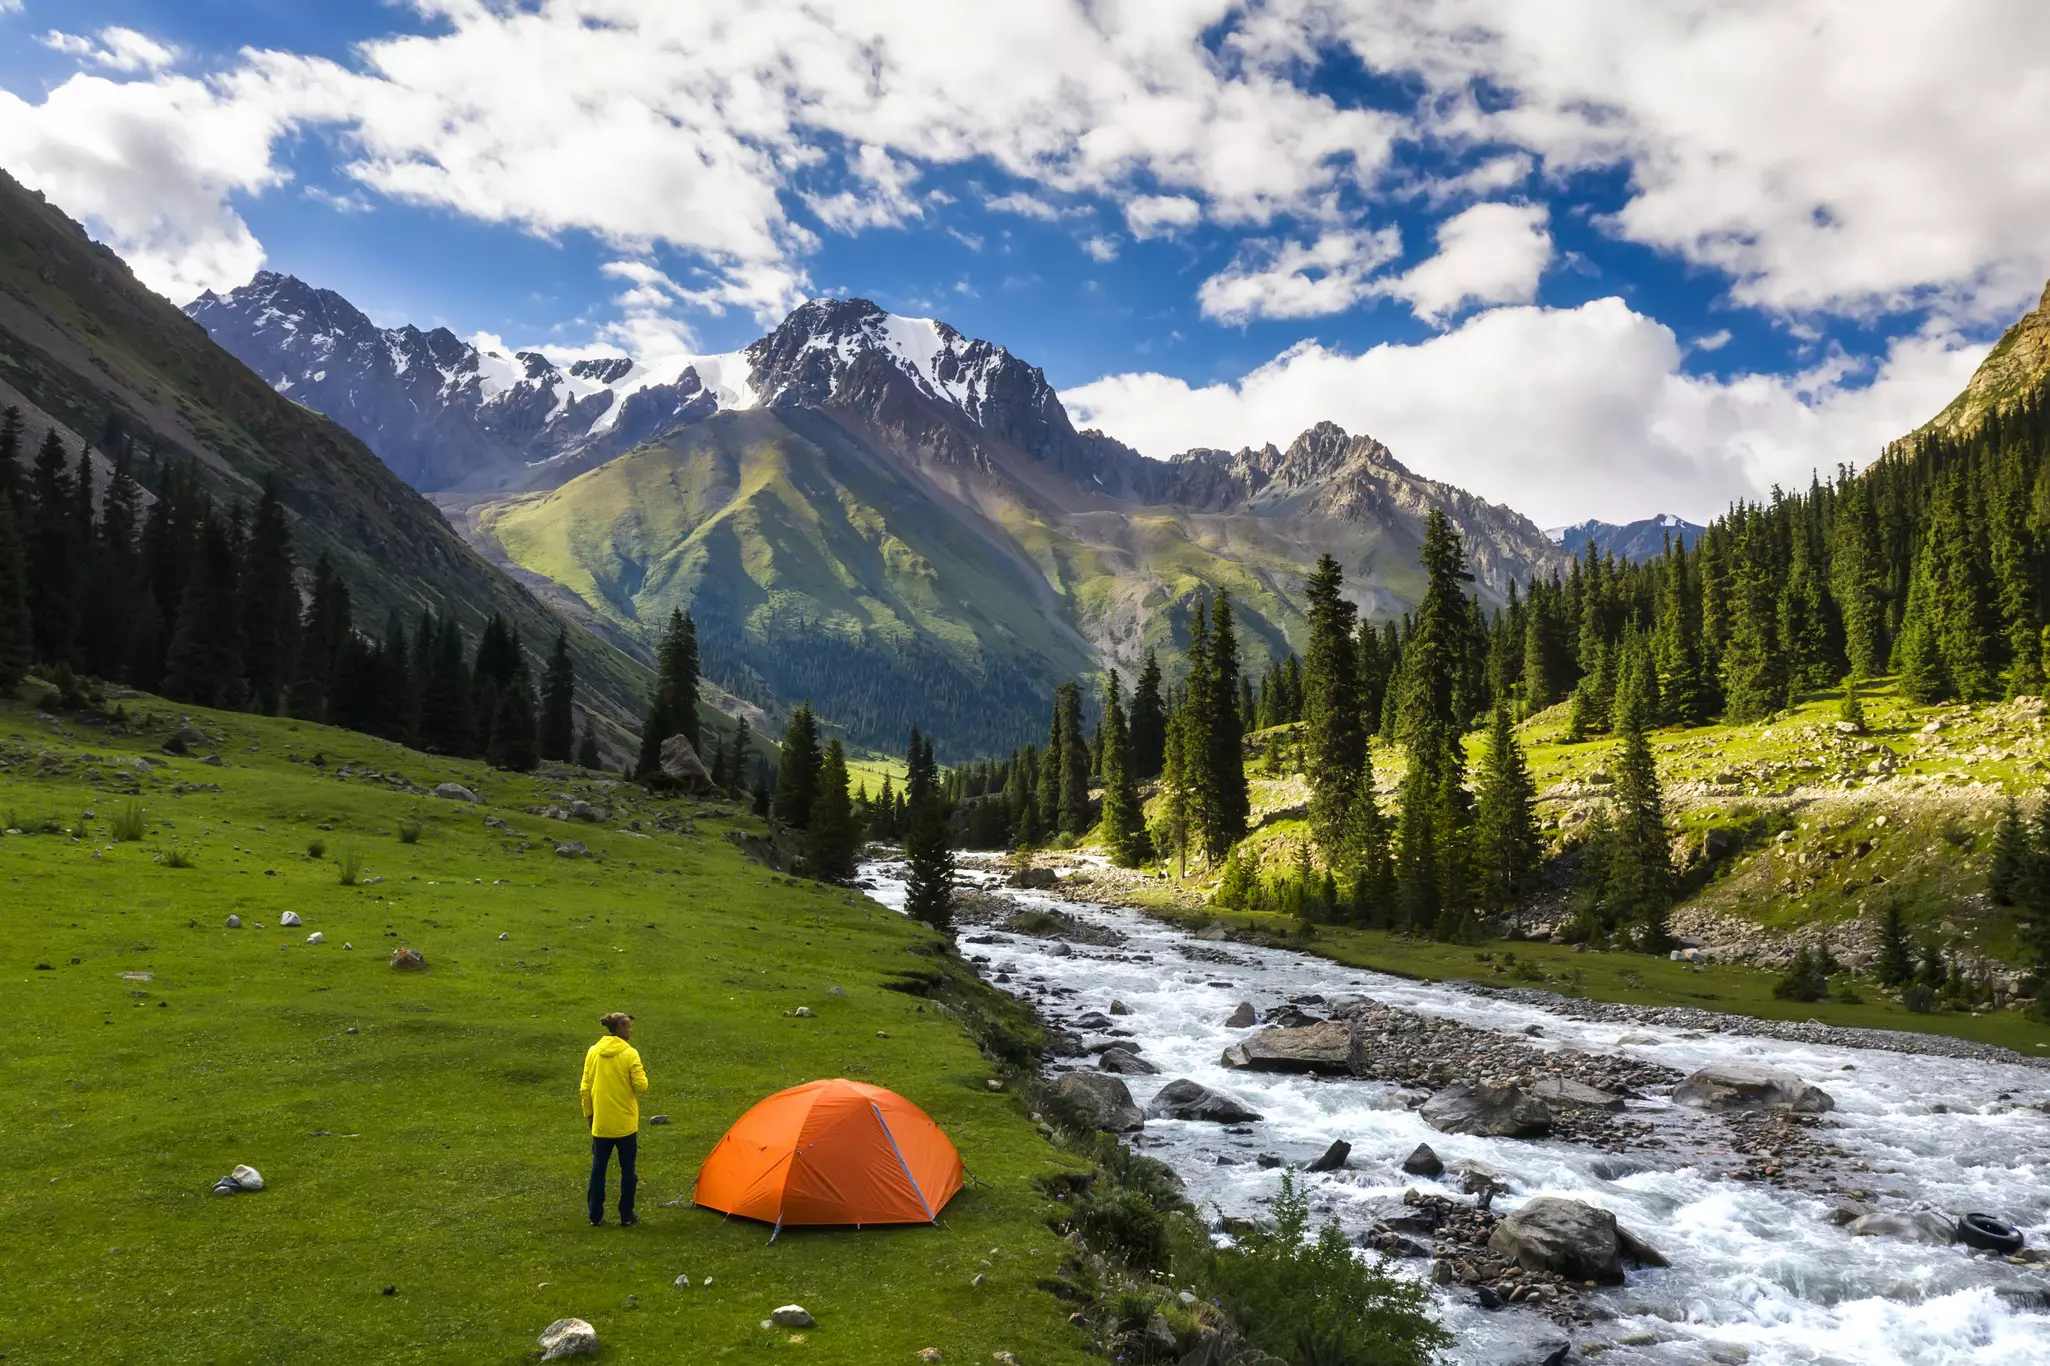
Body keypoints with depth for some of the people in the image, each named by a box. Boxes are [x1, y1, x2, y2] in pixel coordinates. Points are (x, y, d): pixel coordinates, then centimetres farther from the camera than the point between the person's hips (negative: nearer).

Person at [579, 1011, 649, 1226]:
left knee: (598, 1168, 14)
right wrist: (642, 1074, 6)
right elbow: (640, 1086, -15)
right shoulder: (629, 1054, -14)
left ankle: (595, 1216, 20)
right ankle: (626, 1216, 14)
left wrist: (589, 1114, 15)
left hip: (601, 1123, 4)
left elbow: (585, 1088, 5)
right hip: (625, 1123, -4)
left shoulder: (593, 1052, 0)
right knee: (627, 1169, 9)